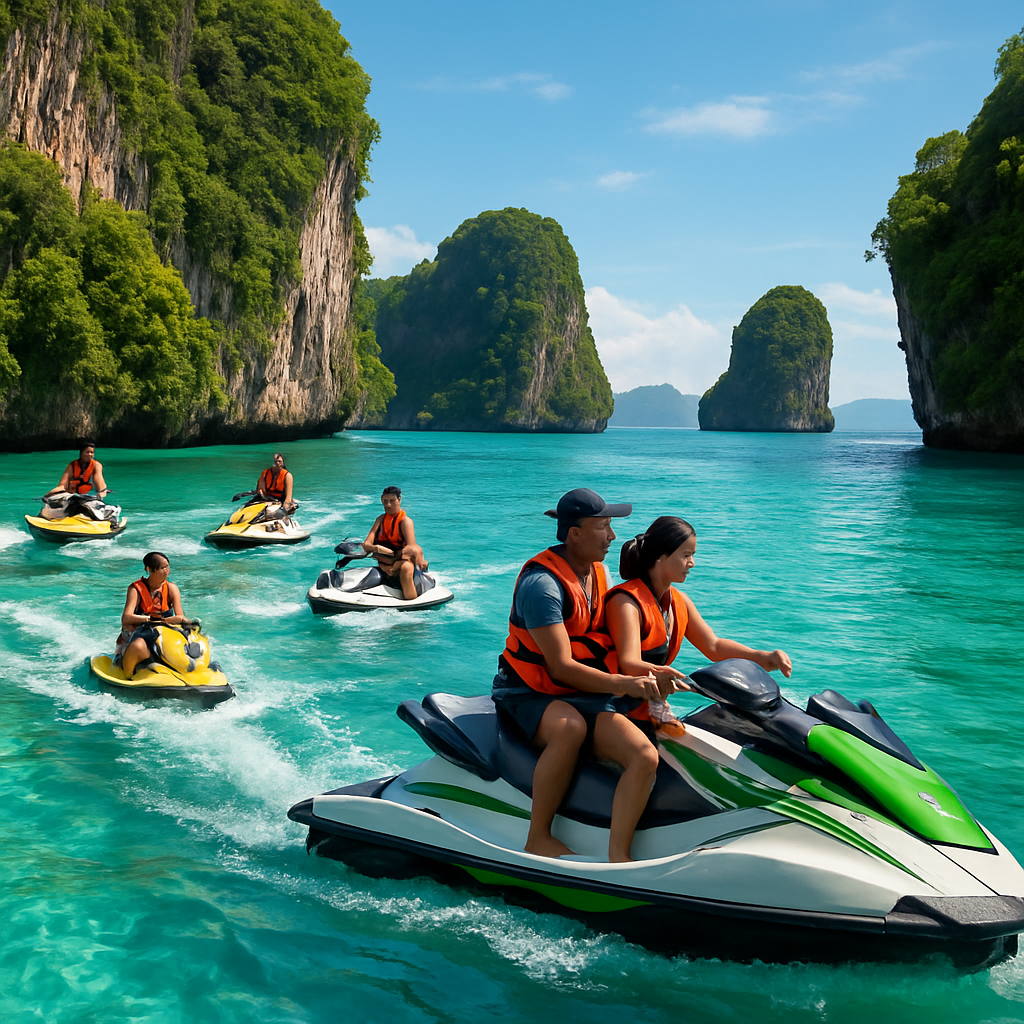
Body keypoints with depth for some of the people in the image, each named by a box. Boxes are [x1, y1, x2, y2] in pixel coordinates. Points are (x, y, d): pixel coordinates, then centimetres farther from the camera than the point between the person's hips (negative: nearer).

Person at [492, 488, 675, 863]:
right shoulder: (541, 583, -18)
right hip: (530, 695, -7)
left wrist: (643, 674, 2)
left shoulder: (599, 571, 10)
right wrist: (623, 684, -29)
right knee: (571, 727, -42)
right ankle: (538, 839, -27)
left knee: (646, 757, -20)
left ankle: (618, 857, -21)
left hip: (588, 696, 7)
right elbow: (561, 667, -22)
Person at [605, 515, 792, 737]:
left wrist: (762, 658, -3)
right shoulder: (626, 600, -14)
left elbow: (713, 646, 13)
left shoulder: (679, 601, 14)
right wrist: (657, 673, -49)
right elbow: (629, 663, -26)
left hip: (654, 703, 8)